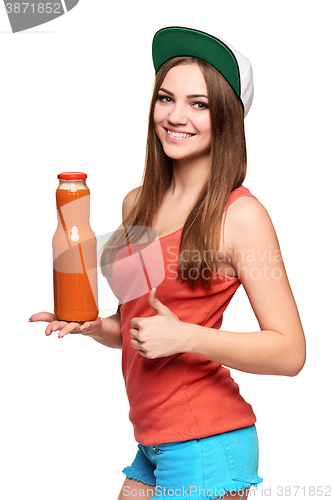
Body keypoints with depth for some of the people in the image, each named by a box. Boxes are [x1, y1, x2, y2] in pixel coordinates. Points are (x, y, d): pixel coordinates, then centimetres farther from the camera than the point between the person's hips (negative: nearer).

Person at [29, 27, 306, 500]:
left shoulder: (241, 214, -11)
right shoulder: (137, 204, 7)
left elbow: (290, 351, -14)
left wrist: (186, 337, -21)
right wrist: (90, 325, -1)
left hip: (206, 444, -6)